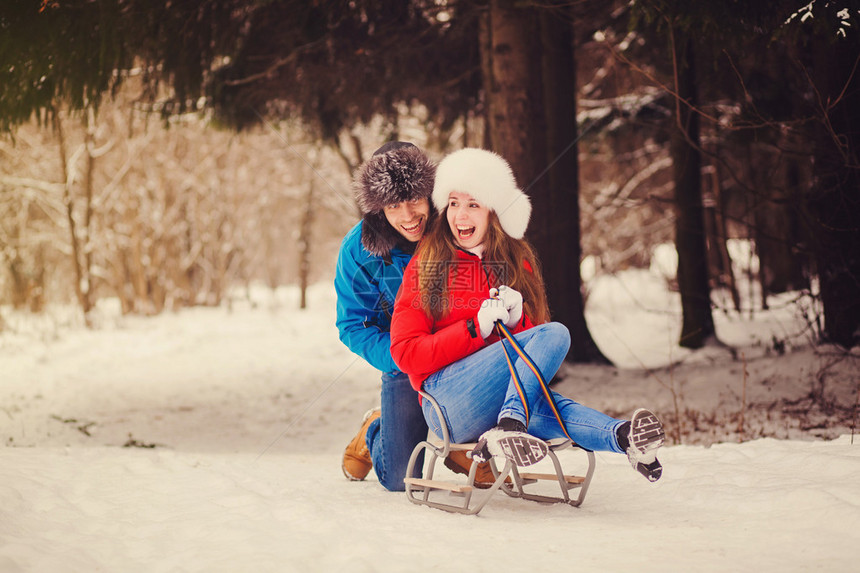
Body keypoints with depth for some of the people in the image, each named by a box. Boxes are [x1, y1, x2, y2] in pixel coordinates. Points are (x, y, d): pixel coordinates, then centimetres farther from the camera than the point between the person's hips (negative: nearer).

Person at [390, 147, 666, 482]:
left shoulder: (517, 262, 17)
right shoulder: (425, 264, 8)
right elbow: (405, 353, -1)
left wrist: (515, 321, -12)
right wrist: (476, 327, -13)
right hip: (445, 398, -4)